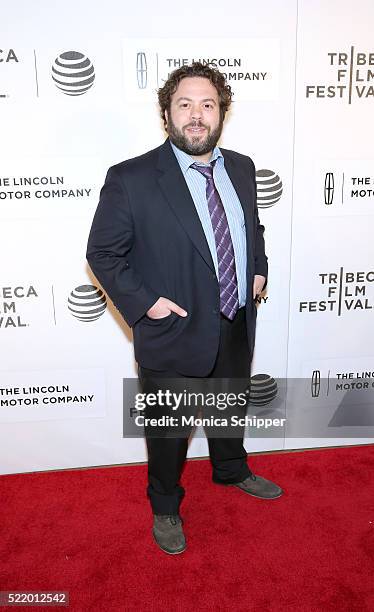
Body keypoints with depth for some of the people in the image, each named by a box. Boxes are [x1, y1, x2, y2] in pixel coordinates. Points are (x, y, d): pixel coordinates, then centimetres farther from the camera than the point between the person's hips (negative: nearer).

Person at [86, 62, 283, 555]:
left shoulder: (241, 168, 2)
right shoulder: (130, 179, -17)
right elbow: (102, 253, -11)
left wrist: (259, 268, 3)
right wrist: (143, 302, -19)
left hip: (238, 328, 6)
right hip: (173, 335, -5)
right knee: (168, 429, 16)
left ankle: (232, 470, 58)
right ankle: (165, 506, 44)